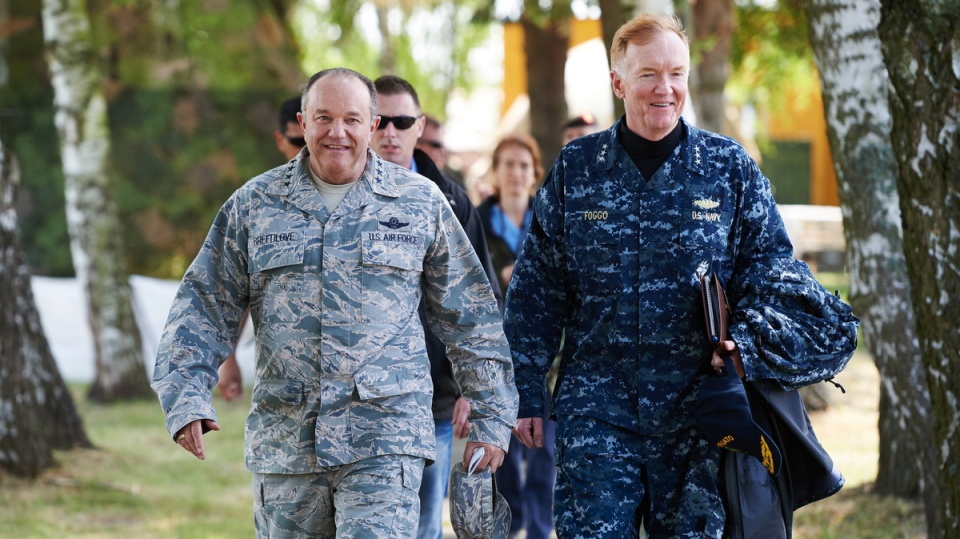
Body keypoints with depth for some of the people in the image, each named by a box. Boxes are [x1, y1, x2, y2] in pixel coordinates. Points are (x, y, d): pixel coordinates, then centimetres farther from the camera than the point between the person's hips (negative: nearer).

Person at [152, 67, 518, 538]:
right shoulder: (253, 205, 9)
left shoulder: (420, 203, 7)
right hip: (284, 443, 2)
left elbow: (470, 318, 11)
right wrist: (187, 399, -5)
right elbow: (205, 307, 9)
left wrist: (490, 419, 8)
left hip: (385, 443, -2)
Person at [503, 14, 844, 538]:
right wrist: (526, 395, 4)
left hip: (698, 411, 0)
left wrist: (744, 341, -11)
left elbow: (772, 264, 7)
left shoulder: (730, 167, 4)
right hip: (596, 410, 0)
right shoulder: (575, 168, 4)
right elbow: (535, 294, 7)